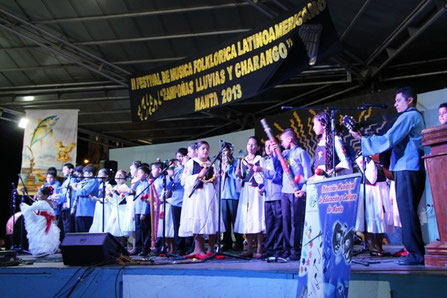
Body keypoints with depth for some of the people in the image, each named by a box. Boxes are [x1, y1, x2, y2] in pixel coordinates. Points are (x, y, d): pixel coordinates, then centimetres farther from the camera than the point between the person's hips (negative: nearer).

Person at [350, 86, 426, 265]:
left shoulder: (408, 116, -7)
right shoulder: (417, 117, 24)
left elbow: (388, 140, -16)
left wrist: (362, 139, -8)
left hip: (407, 170, -10)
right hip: (413, 169, 10)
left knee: (407, 211, -8)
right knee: (409, 212, 12)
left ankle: (416, 254, -5)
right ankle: (417, 252, 16)